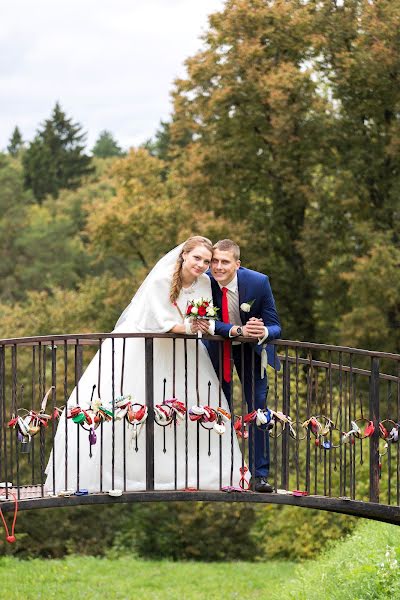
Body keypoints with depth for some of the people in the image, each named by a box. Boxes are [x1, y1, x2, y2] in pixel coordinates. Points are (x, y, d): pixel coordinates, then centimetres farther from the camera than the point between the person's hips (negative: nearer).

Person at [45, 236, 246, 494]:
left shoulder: (205, 283, -7)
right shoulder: (160, 280, -21)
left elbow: (208, 321, -8)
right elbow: (163, 322, -25)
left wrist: (206, 326, -31)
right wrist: (188, 327, -41)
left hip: (179, 352, 5)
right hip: (141, 345, -5)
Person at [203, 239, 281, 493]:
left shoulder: (258, 282, -27)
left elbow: (275, 326, -23)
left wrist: (264, 332, -48)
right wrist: (237, 330, -41)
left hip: (252, 349, -1)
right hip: (218, 348, 1)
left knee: (258, 408, -6)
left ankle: (260, 474, -2)